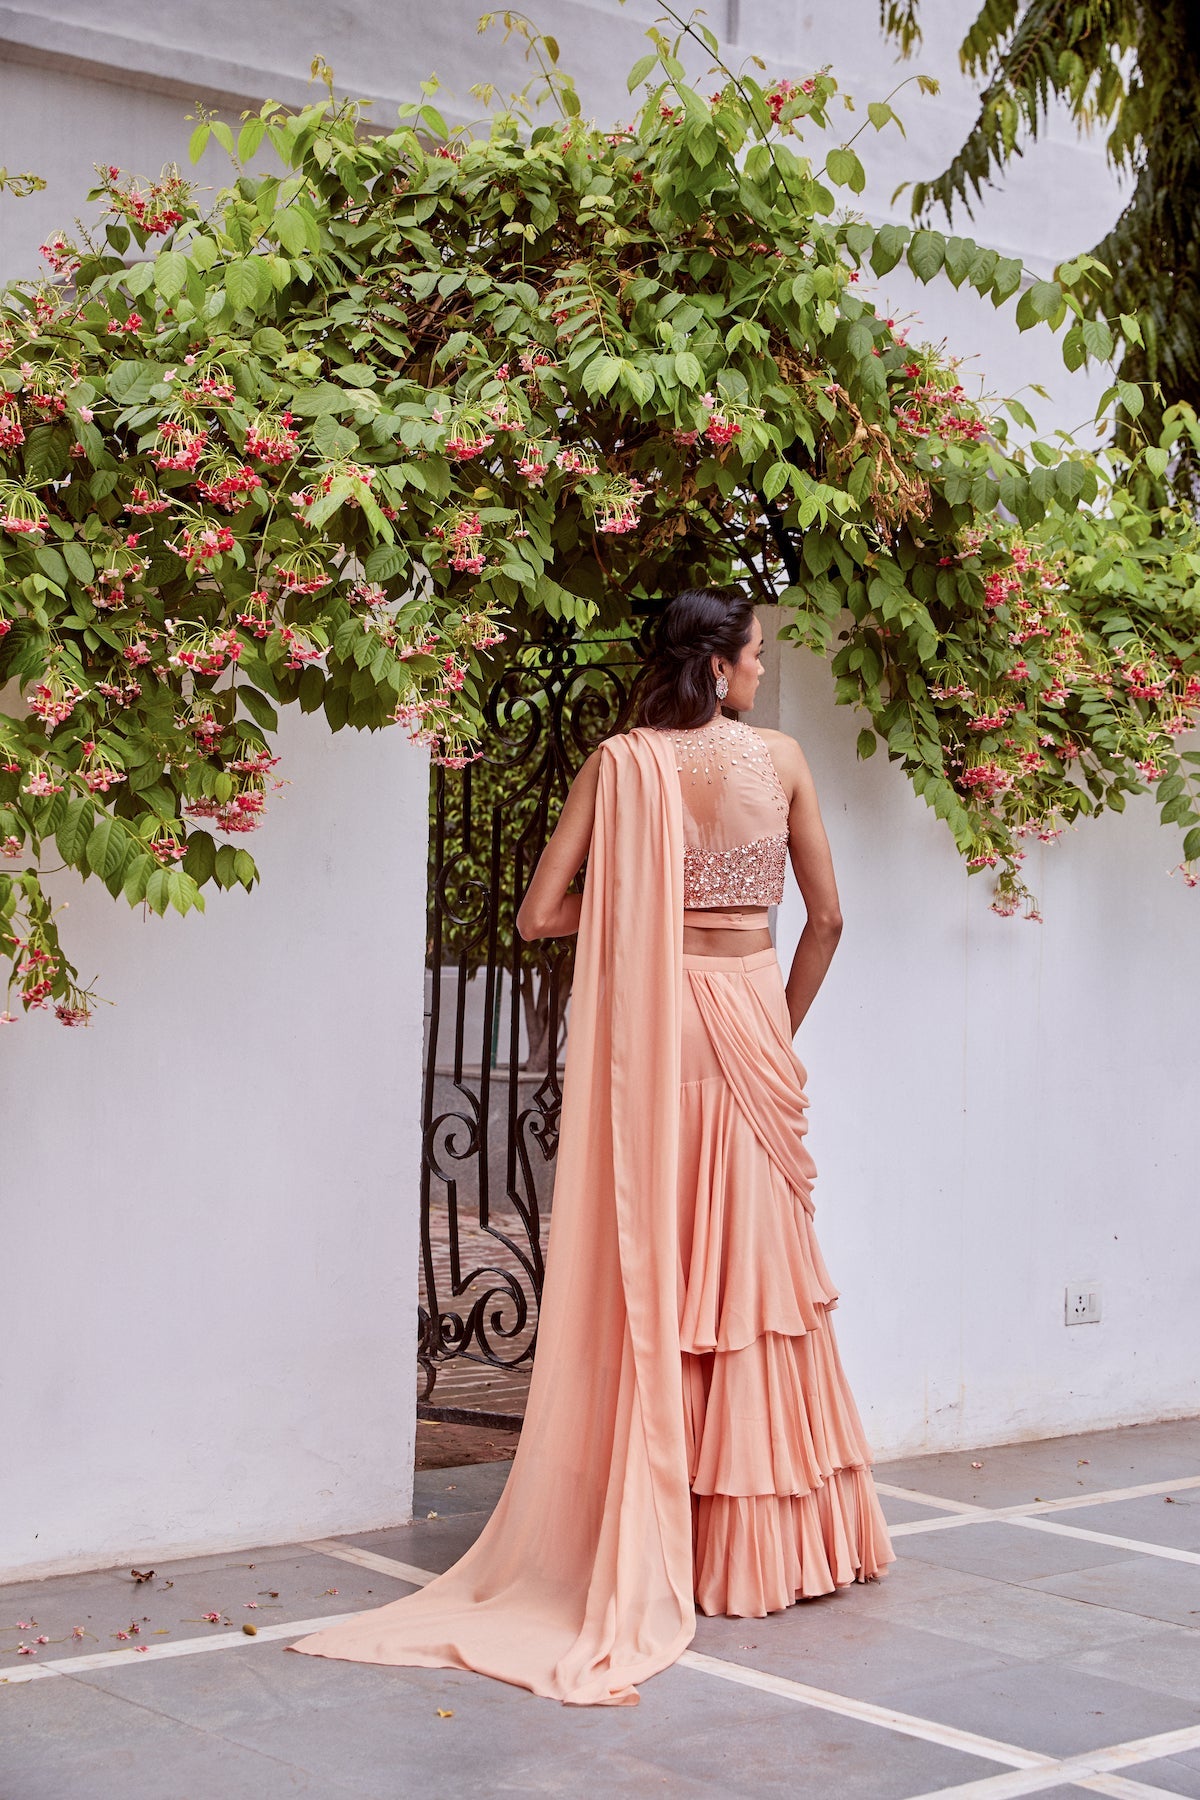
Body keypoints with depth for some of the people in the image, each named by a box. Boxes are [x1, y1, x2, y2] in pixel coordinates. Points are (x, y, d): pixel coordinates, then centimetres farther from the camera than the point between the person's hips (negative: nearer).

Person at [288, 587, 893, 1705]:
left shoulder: (618, 764, -2)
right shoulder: (779, 760, -1)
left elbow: (539, 915, -6)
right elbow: (826, 915, 6)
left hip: (648, 1030, 0)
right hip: (748, 1014, 0)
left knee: (648, 1272, 4)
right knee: (754, 1268, 9)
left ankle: (650, 1546, 7)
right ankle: (763, 1539, 18)